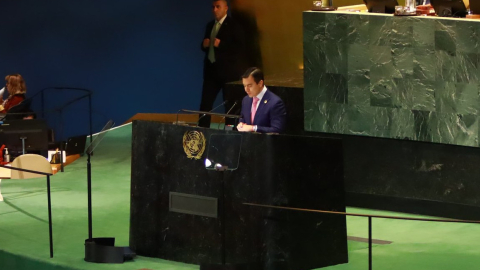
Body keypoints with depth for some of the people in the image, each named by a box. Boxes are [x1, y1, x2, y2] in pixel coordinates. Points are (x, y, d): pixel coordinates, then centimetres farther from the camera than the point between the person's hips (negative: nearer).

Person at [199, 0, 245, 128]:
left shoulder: (234, 26, -6)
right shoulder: (210, 25, 15)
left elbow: (240, 47, -14)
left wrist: (221, 44, -22)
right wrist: (204, 45, -1)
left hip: (228, 70, -6)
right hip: (211, 69, 6)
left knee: (230, 105, 1)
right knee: (205, 103, 2)